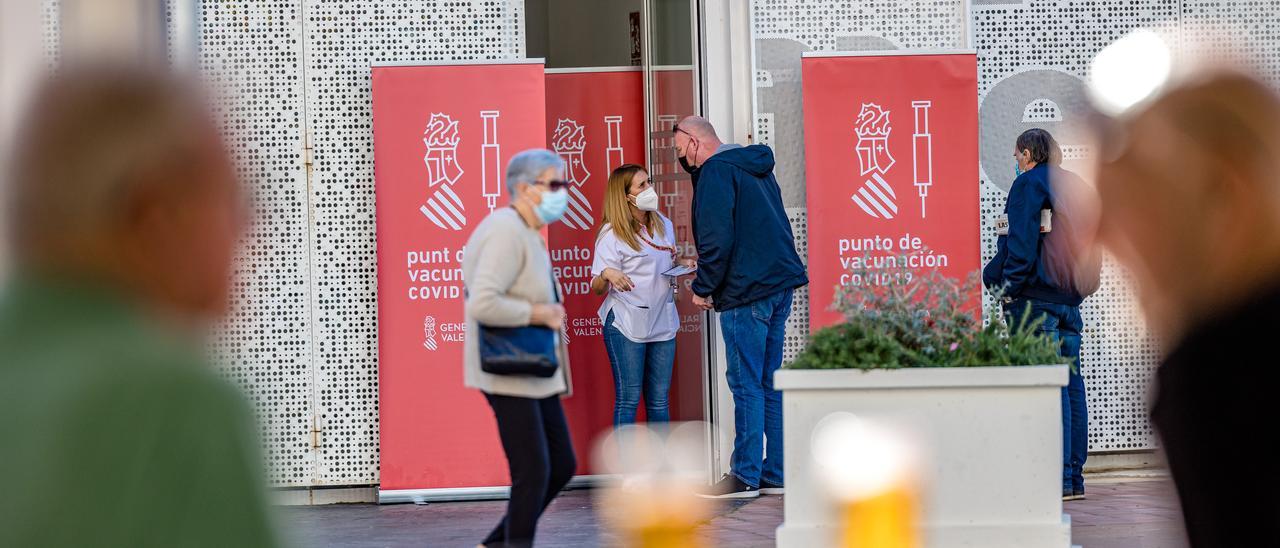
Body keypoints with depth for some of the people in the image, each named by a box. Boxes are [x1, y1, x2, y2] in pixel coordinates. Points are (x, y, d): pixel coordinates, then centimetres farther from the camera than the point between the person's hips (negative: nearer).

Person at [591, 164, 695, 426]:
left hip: (662, 322, 6)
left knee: (659, 400, 9)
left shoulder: (664, 225, 9)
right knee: (628, 399, -4)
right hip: (626, 324, -6)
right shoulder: (612, 235, -9)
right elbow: (597, 288, -11)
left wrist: (684, 263, 4)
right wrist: (607, 274, -34)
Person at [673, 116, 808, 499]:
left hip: (746, 292, -9)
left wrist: (703, 288, -8)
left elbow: (717, 237, -18)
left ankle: (745, 476, -4)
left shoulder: (716, 170, -9)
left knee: (746, 384, -5)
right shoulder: (756, 168, 20)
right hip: (779, 285, 9)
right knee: (769, 383, 11)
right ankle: (775, 474, 13)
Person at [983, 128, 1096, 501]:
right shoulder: (1076, 186, 18)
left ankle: (1059, 479, -13)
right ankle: (1074, 477, 10)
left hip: (1037, 299, -8)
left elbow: (1021, 244, -13)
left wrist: (1009, 290, -9)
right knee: (1072, 383, 8)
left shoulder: (1029, 183, -6)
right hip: (1071, 299, 8)